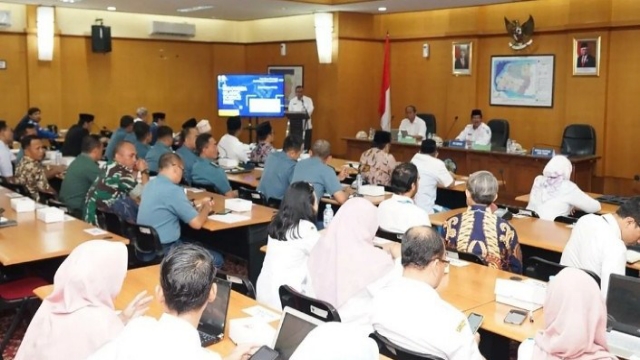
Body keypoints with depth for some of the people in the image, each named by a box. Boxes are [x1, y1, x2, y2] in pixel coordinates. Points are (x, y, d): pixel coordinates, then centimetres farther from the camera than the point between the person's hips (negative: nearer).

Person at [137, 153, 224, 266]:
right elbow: (197, 223, -17)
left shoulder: (150, 185, 7)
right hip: (164, 251, -10)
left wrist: (200, 205, 16)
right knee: (216, 259, 0)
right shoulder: (173, 190, -21)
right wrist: (206, 208, 3)